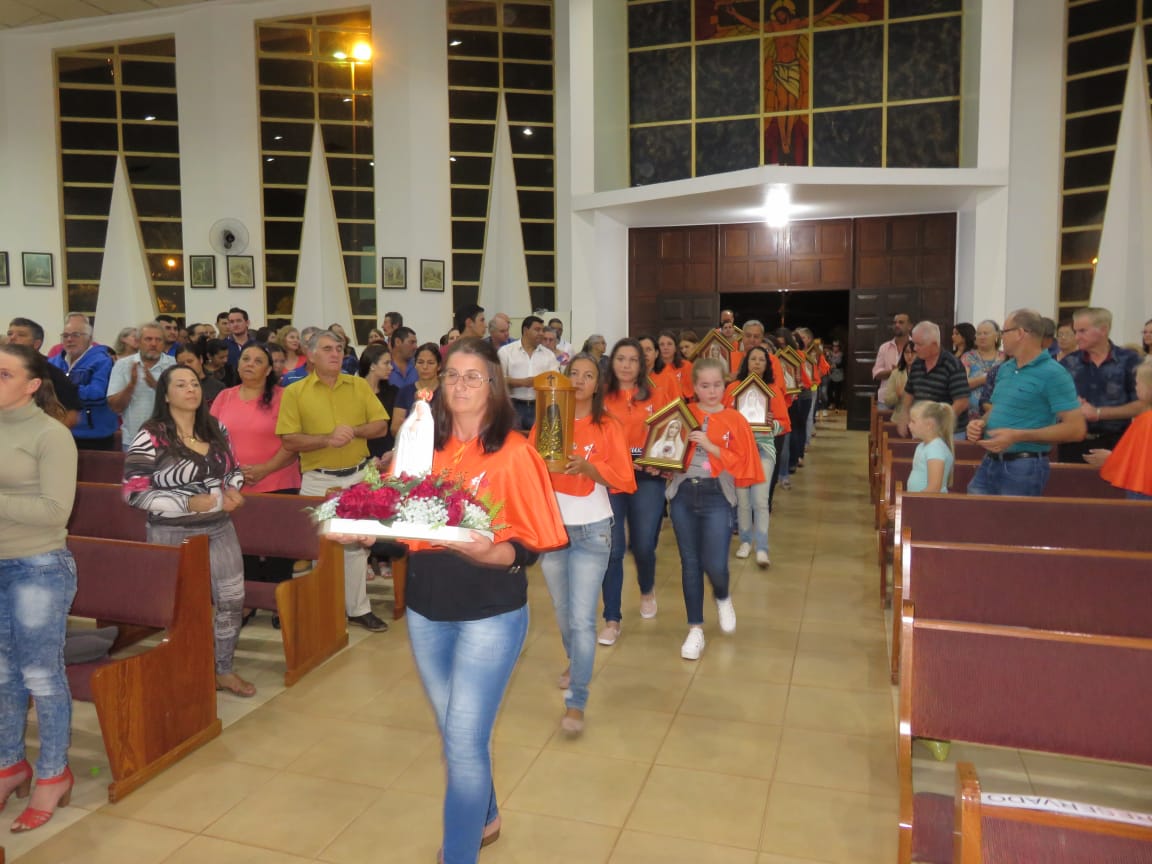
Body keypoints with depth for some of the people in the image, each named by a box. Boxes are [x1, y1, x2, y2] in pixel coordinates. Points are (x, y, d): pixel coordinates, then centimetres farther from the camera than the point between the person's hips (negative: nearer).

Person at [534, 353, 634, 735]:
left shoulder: (607, 426, -5)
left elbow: (625, 481, -8)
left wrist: (589, 467, -22)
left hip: (591, 532, -3)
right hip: (550, 527, 3)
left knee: (582, 618, -6)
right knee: (563, 611, 18)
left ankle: (575, 703, 2)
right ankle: (575, 662, 45)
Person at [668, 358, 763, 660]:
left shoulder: (735, 420, 1)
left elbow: (740, 463, -5)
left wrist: (710, 446, -15)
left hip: (717, 496, -2)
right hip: (683, 493, 2)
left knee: (714, 564, -7)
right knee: (690, 563, 6)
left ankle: (723, 598, 30)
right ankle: (695, 629, 19)